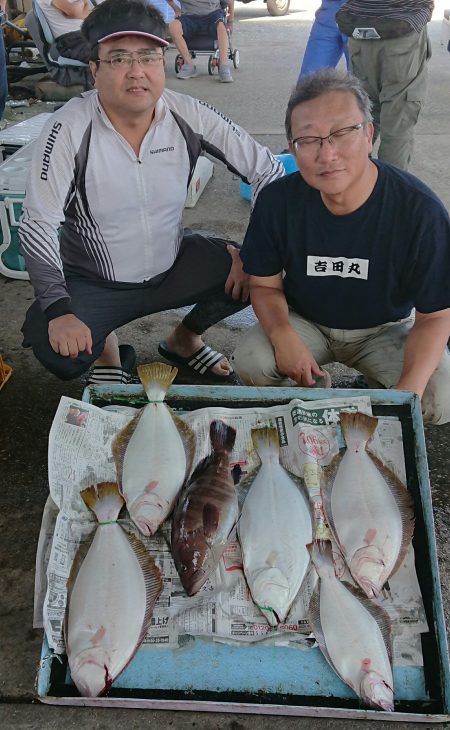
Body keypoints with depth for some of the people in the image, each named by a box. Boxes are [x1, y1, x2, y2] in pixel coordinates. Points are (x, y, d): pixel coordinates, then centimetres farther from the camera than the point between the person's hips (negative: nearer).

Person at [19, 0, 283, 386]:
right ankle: (107, 349, 9)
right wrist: (59, 311, -33)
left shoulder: (189, 116, -12)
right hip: (94, 282, -3)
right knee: (57, 350, -31)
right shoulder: (69, 129, -20)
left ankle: (184, 341, 14)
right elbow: (37, 225, -21)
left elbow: (268, 169, -6)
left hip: (174, 265, 4)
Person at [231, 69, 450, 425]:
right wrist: (283, 335, -28)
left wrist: (409, 389, -33)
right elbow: (265, 284, -6)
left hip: (385, 329, -1)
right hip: (304, 322, 2)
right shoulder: (277, 201, -19)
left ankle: (380, 398, 12)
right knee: (250, 362, -27)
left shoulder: (420, 210, -25)